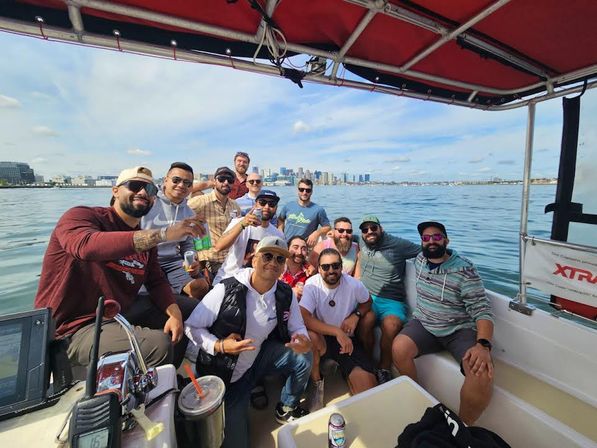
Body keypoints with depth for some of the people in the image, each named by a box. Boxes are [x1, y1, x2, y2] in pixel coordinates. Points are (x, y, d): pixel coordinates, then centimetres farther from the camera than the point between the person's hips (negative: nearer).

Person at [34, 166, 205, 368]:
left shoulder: (146, 240, 7)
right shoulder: (80, 216, -12)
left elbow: (156, 281, 5)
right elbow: (87, 246, -36)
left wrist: (175, 313, -13)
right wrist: (163, 233, -42)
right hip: (78, 327, -7)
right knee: (158, 344, -29)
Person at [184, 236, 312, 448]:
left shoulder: (286, 294, -12)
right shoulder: (226, 290, -24)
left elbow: (297, 328, -2)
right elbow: (191, 326, -16)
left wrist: (304, 343, -26)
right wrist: (219, 346, -31)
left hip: (259, 358, 3)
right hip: (225, 374, -3)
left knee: (303, 357, -18)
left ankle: (287, 408, 11)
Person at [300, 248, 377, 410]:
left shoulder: (354, 285, -11)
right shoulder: (312, 285, -18)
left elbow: (367, 302, 10)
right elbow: (303, 318, -29)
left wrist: (355, 315, -10)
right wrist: (337, 332, -31)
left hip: (347, 338, 1)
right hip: (322, 337, -1)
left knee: (368, 386, -19)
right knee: (309, 337, -36)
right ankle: (317, 384, -6)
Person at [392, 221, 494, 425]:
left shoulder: (465, 270, -15)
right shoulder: (419, 261, 0)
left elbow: (482, 310, -17)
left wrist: (483, 345, -33)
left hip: (459, 330, -3)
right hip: (423, 325, 3)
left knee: (482, 373, -29)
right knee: (399, 348, -24)